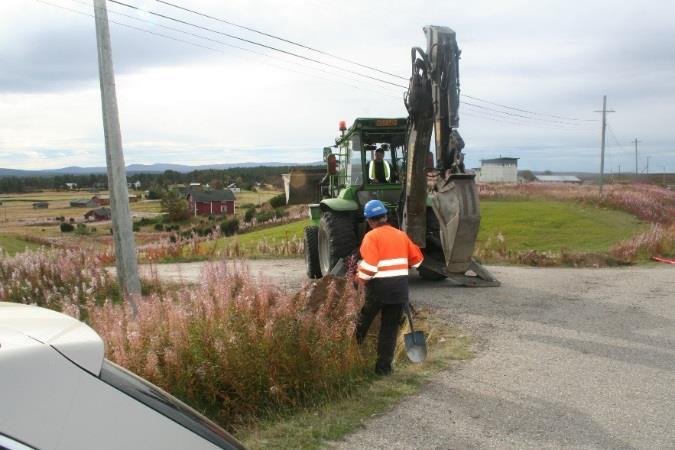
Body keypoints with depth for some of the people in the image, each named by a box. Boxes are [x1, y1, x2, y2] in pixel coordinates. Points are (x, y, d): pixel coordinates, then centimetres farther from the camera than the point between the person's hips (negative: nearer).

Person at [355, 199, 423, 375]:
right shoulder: (401, 235, 8)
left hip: (378, 288, -4)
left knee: (362, 323, 17)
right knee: (390, 327, 10)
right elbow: (417, 259, 16)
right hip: (400, 288, 4)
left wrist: (359, 278, -1)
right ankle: (384, 366, 12)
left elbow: (369, 266, -19)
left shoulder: (372, 236, -9)